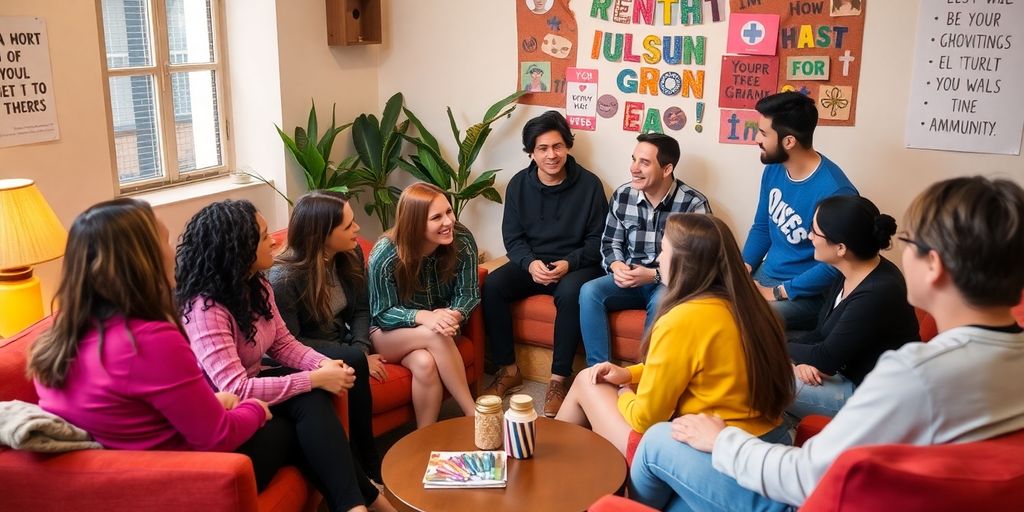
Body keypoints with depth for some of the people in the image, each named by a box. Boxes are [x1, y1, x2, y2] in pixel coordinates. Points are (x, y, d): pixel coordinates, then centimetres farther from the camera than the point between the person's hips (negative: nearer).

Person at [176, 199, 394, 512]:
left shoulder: (257, 286, 1)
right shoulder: (205, 309, -27)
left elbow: (282, 343, 8)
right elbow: (236, 391, -31)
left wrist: (323, 364, -13)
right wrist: (315, 379, -27)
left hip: (251, 391, 8)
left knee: (314, 400, -22)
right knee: (310, 400, -26)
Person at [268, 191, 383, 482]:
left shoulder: (351, 255, -5)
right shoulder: (284, 278, -23)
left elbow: (360, 310, 3)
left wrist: (361, 349, -17)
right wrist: (356, 357, -23)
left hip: (341, 345, 6)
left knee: (358, 359, -27)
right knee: (354, 363, -31)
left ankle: (365, 462, -14)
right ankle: (368, 466, -18)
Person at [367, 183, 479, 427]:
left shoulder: (462, 240, -17)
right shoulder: (385, 255, -24)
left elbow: (468, 294, -9)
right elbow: (382, 314, -18)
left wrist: (453, 315, -33)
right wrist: (423, 316, -37)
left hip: (439, 325, 2)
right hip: (387, 334, -2)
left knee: (425, 363, -33)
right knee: (436, 335, -35)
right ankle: (474, 415, -25)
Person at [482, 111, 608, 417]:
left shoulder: (589, 184, -6)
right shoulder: (519, 184, 2)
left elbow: (597, 240, -3)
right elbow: (512, 236, 2)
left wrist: (568, 263, -21)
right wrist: (530, 263, -18)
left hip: (575, 265, -3)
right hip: (531, 263, 3)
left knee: (570, 294, -36)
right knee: (492, 285, -24)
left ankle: (559, 379, -22)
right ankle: (508, 371, -11)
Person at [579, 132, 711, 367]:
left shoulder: (694, 204, -12)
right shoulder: (622, 195, 2)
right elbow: (610, 242, 12)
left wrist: (654, 275, -22)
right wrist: (617, 266, -12)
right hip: (630, 278, 4)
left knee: (661, 302, -38)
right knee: (589, 292, -23)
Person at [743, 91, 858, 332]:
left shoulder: (834, 191, -24)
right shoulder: (774, 169, 1)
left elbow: (833, 266, -22)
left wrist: (775, 293, -18)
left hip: (806, 294, -8)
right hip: (763, 275, 8)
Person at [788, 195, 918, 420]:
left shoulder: (876, 295, -29)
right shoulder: (852, 274, 0)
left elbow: (826, 359, -22)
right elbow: (823, 332, 7)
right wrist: (802, 360, -14)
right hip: (846, 369, 9)